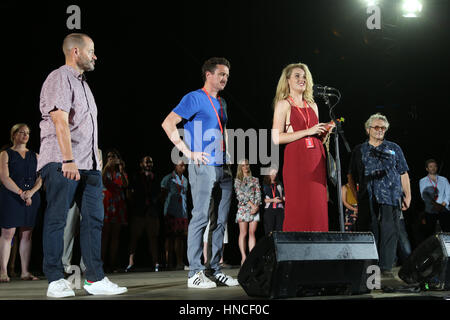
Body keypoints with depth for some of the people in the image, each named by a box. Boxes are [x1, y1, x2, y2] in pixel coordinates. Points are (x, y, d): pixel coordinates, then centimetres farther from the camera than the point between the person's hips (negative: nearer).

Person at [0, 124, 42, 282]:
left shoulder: (34, 155, 18)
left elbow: (40, 178, 10)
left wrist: (31, 192, -9)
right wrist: (21, 193, -15)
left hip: (32, 197, 4)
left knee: (27, 234, 2)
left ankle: (25, 272, 3)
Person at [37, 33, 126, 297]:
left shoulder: (82, 83, 24)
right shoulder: (60, 79, -5)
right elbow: (60, 122, -17)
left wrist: (96, 161, 17)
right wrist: (68, 161, -25)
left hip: (89, 165, 9)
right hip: (62, 164, -9)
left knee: (94, 218, 5)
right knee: (57, 219, -4)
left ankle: (95, 279, 8)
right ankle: (56, 281, 0)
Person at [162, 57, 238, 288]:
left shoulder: (221, 103, 21)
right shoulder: (195, 98, -3)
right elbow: (168, 123, -12)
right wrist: (188, 152, -15)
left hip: (223, 168, 8)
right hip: (203, 166, -8)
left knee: (221, 220, 7)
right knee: (201, 217, -9)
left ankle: (216, 270, 14)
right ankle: (195, 273, -6)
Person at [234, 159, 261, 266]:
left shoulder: (255, 180, 16)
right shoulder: (238, 180, 9)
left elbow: (258, 194, 8)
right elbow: (240, 195, -2)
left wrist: (256, 206, -9)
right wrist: (251, 204, -12)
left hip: (255, 208, 2)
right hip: (243, 208, -2)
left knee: (252, 233, -2)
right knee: (243, 233, -6)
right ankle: (244, 257, -6)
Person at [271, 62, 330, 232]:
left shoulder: (312, 105, 20)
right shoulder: (284, 104, 1)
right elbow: (277, 138, -10)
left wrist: (324, 131, 6)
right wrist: (307, 132, -12)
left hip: (316, 159, 6)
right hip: (295, 159, -6)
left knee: (317, 207, 1)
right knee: (298, 207, -9)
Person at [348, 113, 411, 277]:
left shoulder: (394, 149, 16)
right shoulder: (359, 150, 15)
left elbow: (404, 174, 14)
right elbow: (351, 177, 17)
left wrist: (407, 195, 6)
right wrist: (356, 195, 6)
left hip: (390, 197, 0)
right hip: (367, 200, 0)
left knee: (389, 232, -7)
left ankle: (386, 266, -4)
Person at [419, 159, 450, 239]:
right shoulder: (422, 181, 12)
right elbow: (424, 196, -1)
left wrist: (443, 204, -12)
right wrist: (434, 204, -16)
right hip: (430, 211, 0)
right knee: (429, 233, -4)